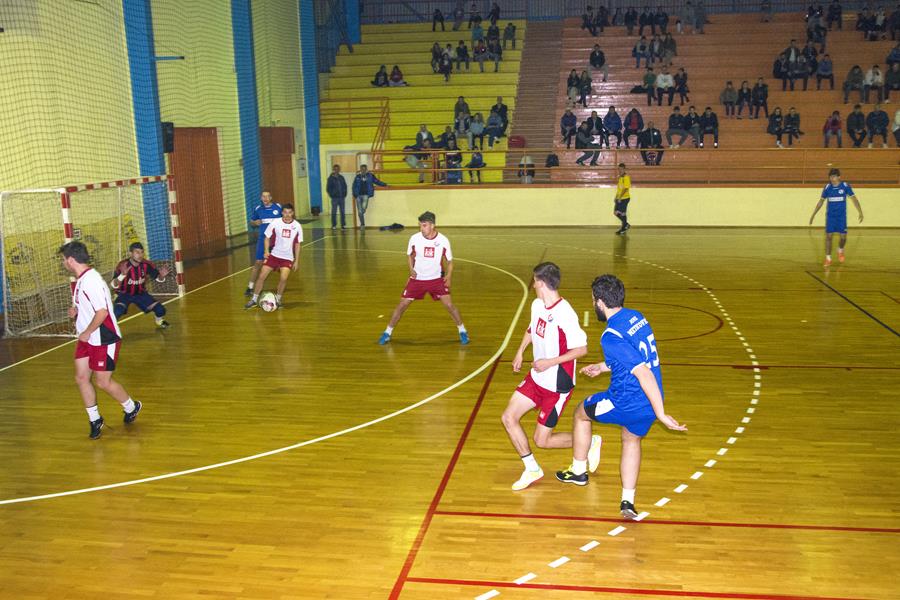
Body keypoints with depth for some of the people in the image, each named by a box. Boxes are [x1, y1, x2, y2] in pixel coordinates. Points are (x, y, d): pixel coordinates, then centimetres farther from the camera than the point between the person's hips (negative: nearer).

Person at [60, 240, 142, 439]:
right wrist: (76, 311, 5)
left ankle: (131, 407, 24)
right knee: (81, 378, 7)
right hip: (87, 339, 9)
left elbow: (102, 311, -27)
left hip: (104, 340, -9)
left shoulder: (91, 280, -23)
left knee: (103, 382, -1)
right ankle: (95, 420, 21)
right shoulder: (81, 280, 8)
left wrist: (87, 332, -18)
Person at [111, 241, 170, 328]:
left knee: (160, 310, -5)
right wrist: (122, 275, -54)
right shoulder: (122, 266, -28)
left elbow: (158, 279, -6)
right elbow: (113, 286, -35)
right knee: (117, 312, -32)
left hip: (140, 293, 3)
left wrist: (162, 275, -31)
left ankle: (158, 320, 32)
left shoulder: (146, 265, -18)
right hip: (124, 294, -3)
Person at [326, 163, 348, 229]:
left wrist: (344, 194, 4)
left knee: (342, 212, 6)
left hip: (342, 197, 4)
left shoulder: (341, 177, 9)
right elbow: (328, 188, -2)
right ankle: (334, 225, 6)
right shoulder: (331, 178, -3)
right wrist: (332, 195, -8)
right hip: (335, 198, -4)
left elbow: (345, 186, 14)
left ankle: (343, 224, 11)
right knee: (334, 212, 1)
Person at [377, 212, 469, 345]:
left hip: (437, 279, -1)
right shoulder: (414, 238, -12)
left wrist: (448, 276, -16)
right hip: (417, 279, 1)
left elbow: (449, 260, -1)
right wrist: (411, 269, -9)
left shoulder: (443, 240, -13)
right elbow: (409, 255, 7)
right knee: (402, 304, -2)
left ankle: (462, 331, 11)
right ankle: (388, 332, 14)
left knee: (449, 305, -10)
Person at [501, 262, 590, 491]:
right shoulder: (537, 305, 1)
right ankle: (532, 470, 17)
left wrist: (550, 362, -25)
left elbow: (581, 349, -21)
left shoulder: (564, 313, -25)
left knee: (542, 440, -1)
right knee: (508, 418, 2)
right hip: (536, 378, 8)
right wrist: (520, 351, 13)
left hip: (557, 386, -8)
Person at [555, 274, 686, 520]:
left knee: (581, 413, 21)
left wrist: (661, 414, -26)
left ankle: (578, 471, 37)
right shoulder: (637, 317, 4)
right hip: (648, 405, 7)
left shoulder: (611, 336, -23)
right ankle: (628, 502, 29)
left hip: (626, 403, -7)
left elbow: (644, 373, -29)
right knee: (631, 441, 31)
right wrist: (603, 367, 29)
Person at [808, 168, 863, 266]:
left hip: (842, 216, -1)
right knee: (828, 236, -6)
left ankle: (840, 250, 32)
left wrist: (860, 212, -5)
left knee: (843, 237, -1)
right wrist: (813, 214, 8)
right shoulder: (827, 187, -2)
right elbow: (821, 201, 9)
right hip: (830, 216, 1)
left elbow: (854, 199, 0)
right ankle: (828, 258, 3)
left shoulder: (845, 186, -7)